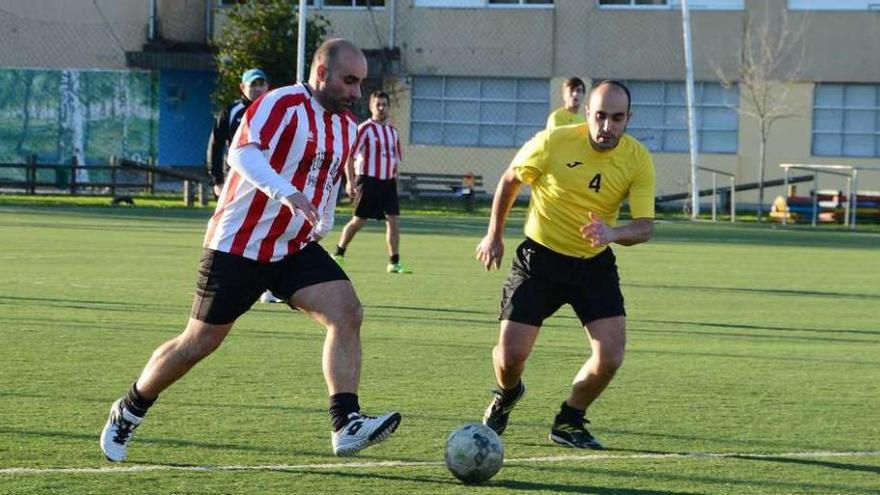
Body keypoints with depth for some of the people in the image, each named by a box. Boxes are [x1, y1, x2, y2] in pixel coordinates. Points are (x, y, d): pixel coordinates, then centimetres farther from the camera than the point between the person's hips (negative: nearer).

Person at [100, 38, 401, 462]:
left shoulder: (347, 128, 9)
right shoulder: (281, 105, -16)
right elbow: (243, 154, -33)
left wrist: (322, 226, 16)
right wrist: (286, 193, -47)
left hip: (296, 248, 7)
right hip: (238, 246, -7)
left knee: (348, 313, -17)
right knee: (200, 342, 2)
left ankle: (346, 426, -21)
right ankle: (127, 412, 24)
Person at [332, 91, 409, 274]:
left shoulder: (392, 131, 13)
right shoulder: (365, 129, -7)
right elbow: (350, 156, -11)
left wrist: (394, 176, 15)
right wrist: (350, 181, -18)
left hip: (388, 182, 5)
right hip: (368, 180, -5)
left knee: (393, 220, -5)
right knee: (359, 221, -1)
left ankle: (394, 262, -3)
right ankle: (339, 254, 17)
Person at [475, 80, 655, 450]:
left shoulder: (638, 159, -11)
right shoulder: (553, 143, -17)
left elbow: (645, 226, -14)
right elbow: (510, 180, 2)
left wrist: (613, 233, -36)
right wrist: (494, 235, 8)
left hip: (595, 263, 2)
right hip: (540, 257, -2)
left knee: (610, 357, -12)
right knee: (510, 356, -6)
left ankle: (569, 422, 15)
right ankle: (507, 394, 32)